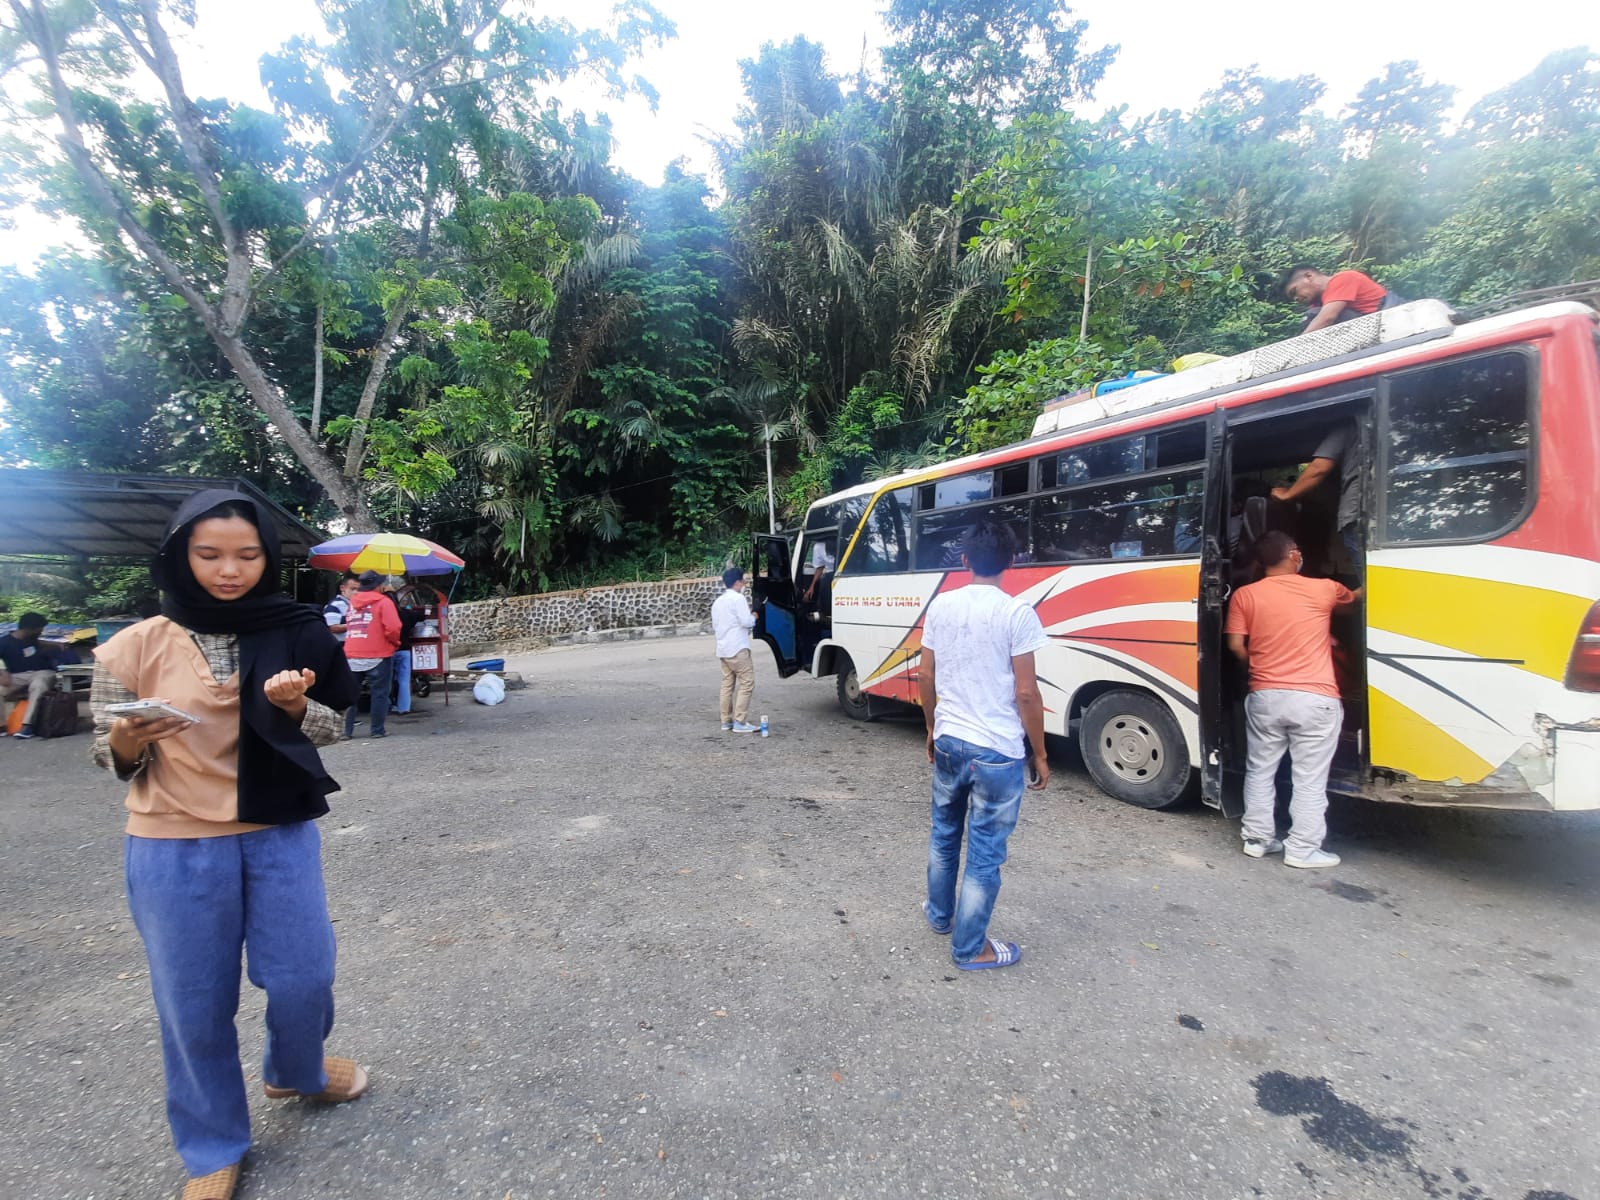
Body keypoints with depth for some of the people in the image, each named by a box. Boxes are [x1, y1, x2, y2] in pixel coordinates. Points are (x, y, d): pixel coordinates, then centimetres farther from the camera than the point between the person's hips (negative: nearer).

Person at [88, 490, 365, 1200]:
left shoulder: (291, 634, -4)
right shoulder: (135, 648, -6)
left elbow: (329, 729, 2)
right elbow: (114, 762, 1)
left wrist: (295, 704, -19)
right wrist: (129, 740, -21)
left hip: (281, 836, 1)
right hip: (173, 851, -1)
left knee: (304, 978, 8)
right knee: (194, 1003, 10)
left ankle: (295, 1074, 42)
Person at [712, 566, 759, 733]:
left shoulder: (717, 601, 18)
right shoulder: (738, 598, -9)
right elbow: (746, 621, -15)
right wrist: (754, 616, 4)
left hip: (722, 649, 9)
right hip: (738, 648, -9)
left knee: (727, 684, 11)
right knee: (747, 683, -6)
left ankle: (726, 720, 12)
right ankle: (739, 722, -10)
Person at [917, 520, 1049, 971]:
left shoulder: (941, 605, 1)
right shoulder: (1017, 612, -14)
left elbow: (925, 676, 6)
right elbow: (1025, 692, -14)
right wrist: (1039, 754, -3)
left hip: (948, 742, 5)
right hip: (998, 751, -5)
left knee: (944, 833, 24)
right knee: (985, 852, 8)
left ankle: (940, 914, 43)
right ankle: (970, 948, 21)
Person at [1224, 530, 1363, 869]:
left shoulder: (1245, 595, 1)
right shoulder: (1323, 589, 1)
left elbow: (1236, 646, -2)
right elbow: (1355, 597, 23)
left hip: (1265, 696, 2)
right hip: (1314, 699, -2)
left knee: (1260, 770, 14)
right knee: (1310, 779, 6)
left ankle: (1257, 839, 20)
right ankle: (1302, 849, 10)